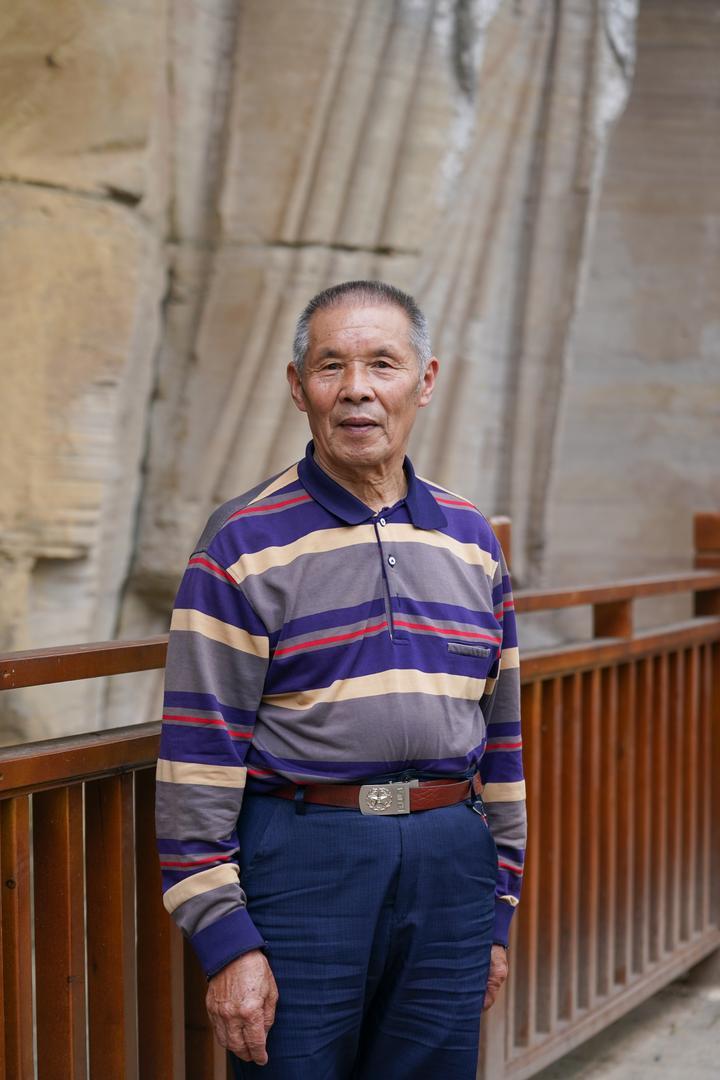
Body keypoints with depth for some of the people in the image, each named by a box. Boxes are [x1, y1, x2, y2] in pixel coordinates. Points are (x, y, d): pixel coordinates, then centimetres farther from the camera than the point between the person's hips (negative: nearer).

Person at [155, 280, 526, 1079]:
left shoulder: (471, 539, 10)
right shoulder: (245, 543, -5)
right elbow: (199, 757, -8)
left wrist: (498, 910, 14)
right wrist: (224, 942, -12)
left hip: (449, 863, 5)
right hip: (302, 861, -4)